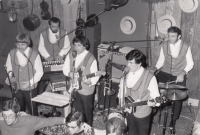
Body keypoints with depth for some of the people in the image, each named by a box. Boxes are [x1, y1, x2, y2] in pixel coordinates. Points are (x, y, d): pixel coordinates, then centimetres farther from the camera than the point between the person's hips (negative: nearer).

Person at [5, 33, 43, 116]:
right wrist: (10, 76, -7)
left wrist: (30, 83, -17)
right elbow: (8, 67, 12)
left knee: (32, 110, 5)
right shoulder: (12, 53, -3)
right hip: (16, 88, 3)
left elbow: (39, 72, -8)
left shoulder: (34, 55, -13)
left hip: (30, 88, -3)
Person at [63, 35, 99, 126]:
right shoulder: (70, 55, 0)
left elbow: (95, 75, -14)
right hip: (74, 88, 5)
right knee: (77, 112, 20)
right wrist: (69, 73, -13)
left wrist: (90, 81, -34)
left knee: (87, 112, 10)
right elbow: (65, 68, 8)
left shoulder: (91, 59, -16)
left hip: (86, 90, -5)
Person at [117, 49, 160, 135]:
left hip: (142, 113, -5)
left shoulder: (149, 77, -19)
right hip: (128, 111, 5)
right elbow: (122, 92, 12)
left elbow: (155, 96, -15)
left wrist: (153, 102, -35)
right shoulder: (126, 76, -3)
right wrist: (121, 104, 2)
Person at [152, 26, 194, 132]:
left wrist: (182, 73, -19)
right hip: (165, 73, 2)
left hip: (179, 75, -2)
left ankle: (173, 120, 20)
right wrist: (155, 68, -13)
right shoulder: (164, 45, -5)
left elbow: (190, 63, -4)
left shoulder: (186, 47, -11)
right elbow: (161, 60, 5)